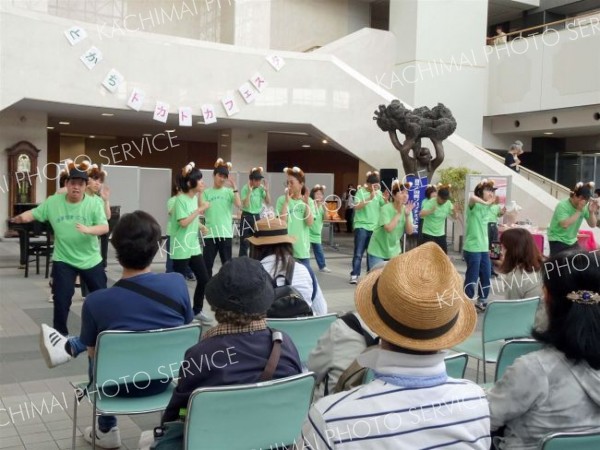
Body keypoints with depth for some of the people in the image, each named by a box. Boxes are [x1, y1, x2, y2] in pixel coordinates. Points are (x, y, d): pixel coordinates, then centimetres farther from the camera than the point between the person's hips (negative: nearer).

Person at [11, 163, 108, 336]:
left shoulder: (94, 203, -11)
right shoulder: (53, 202, -6)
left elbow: (105, 227, -18)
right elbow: (34, 213, -2)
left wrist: (88, 229, -37)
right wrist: (21, 217, -24)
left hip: (91, 260, 0)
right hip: (63, 260, 0)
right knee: (61, 299, 1)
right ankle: (60, 334, 19)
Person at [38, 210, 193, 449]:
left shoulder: (96, 301, -21)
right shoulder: (178, 283, -17)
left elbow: (93, 352, -4)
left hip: (120, 387, -2)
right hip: (164, 379, 3)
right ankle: (70, 346, 50)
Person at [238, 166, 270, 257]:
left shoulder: (261, 188, 2)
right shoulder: (245, 189, -12)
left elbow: (268, 203, 1)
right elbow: (245, 205, -21)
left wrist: (266, 191, -10)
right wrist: (249, 191, -24)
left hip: (257, 217, 5)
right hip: (246, 217, -5)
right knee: (244, 243, -4)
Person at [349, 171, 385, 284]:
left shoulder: (378, 193, 5)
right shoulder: (361, 192, -7)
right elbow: (356, 207, -21)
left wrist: (386, 199, -19)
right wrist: (370, 198, -28)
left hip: (374, 227, 4)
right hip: (361, 226, -4)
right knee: (358, 253, -4)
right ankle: (354, 275, -1)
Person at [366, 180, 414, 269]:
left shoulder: (406, 209, -4)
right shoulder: (386, 208, -20)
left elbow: (409, 232, -9)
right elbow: (389, 228, -32)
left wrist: (407, 215, -22)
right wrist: (399, 213, -27)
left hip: (394, 251, 5)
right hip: (378, 251, -5)